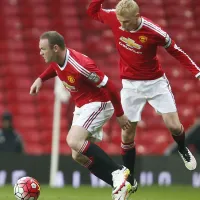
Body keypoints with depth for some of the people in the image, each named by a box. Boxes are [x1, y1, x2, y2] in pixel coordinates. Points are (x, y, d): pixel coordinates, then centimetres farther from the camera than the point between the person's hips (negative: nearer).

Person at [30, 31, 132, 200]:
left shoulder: (79, 65, -30)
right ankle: (121, 185, 9)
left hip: (98, 104, -10)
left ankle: (118, 172, -23)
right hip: (82, 107, 10)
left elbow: (108, 86, -23)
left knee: (74, 141, -30)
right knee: (78, 155, 5)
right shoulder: (57, 59, -5)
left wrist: (119, 114, -15)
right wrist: (41, 79, 9)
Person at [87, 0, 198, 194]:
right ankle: (130, 181, 14)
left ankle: (183, 150, 31)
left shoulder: (154, 32, -24)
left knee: (174, 126, -5)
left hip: (156, 83, -2)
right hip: (130, 85, 2)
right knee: (127, 135, 1)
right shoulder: (115, 18, -15)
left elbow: (176, 52, -9)